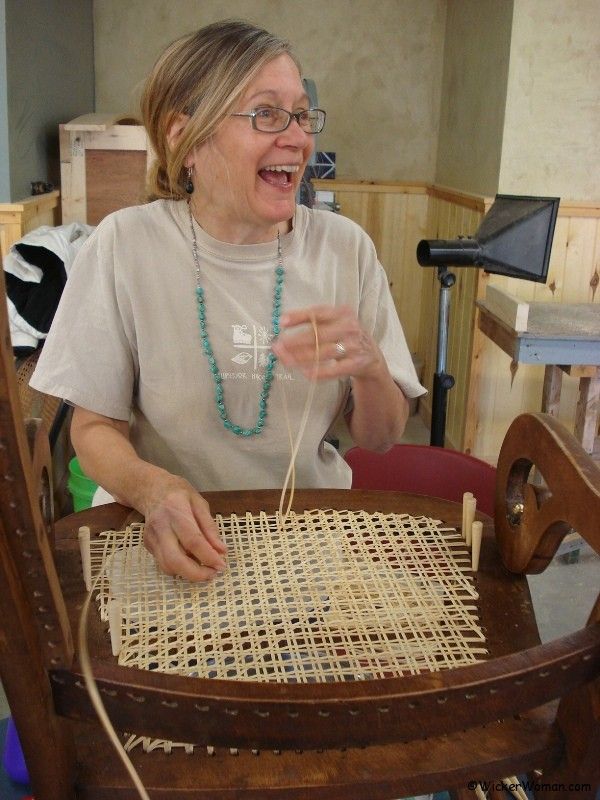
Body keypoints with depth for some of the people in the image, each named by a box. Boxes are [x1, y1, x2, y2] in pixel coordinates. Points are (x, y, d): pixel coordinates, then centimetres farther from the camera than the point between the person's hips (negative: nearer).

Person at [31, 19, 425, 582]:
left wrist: (371, 370, -20)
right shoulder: (125, 246, -10)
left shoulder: (346, 248, -4)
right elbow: (94, 428, -4)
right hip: (173, 535, -2)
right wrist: (150, 487, -25)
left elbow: (380, 439, 2)